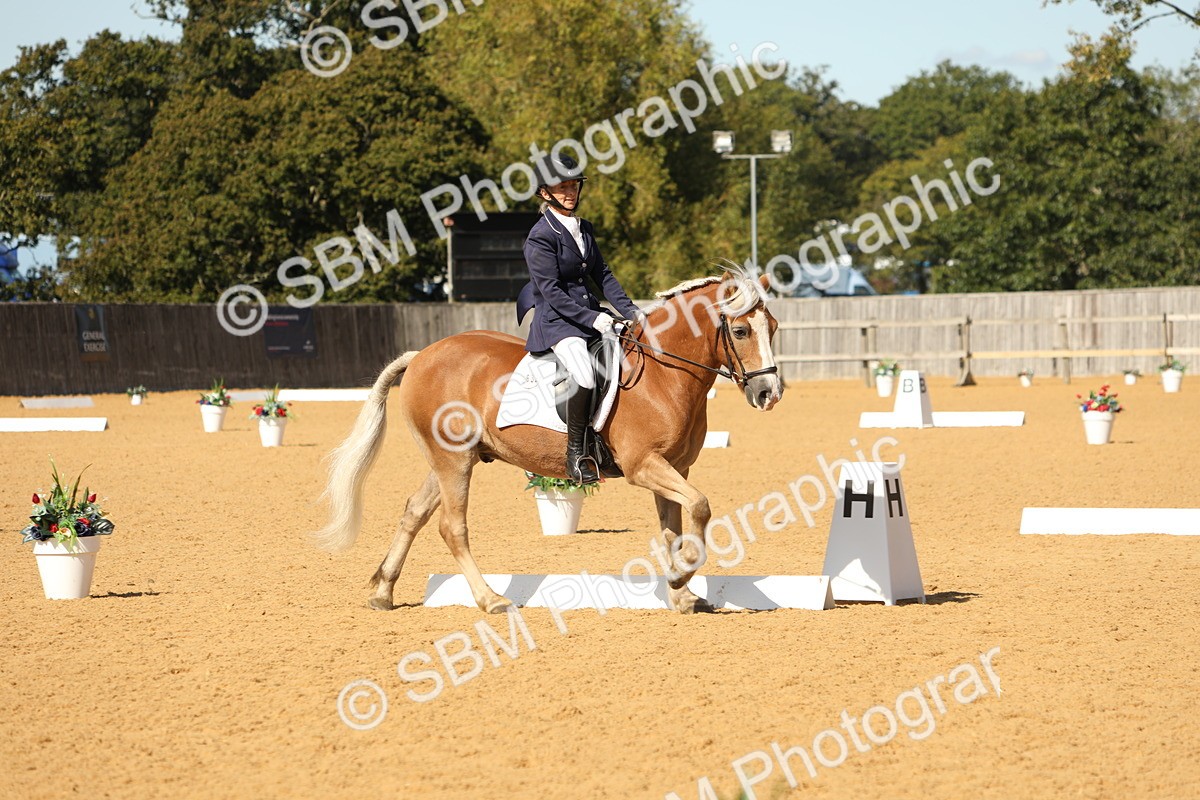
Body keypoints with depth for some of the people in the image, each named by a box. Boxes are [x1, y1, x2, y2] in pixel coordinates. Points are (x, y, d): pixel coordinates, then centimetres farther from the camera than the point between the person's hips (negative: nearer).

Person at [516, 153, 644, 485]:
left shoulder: (584, 229, 13)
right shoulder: (541, 237, -11)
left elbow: (602, 275, 14)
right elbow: (550, 290, -16)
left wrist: (628, 310, 1)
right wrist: (590, 318, -22)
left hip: (592, 314, 9)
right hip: (556, 320, -9)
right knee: (584, 378, -31)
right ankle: (576, 451, -18)